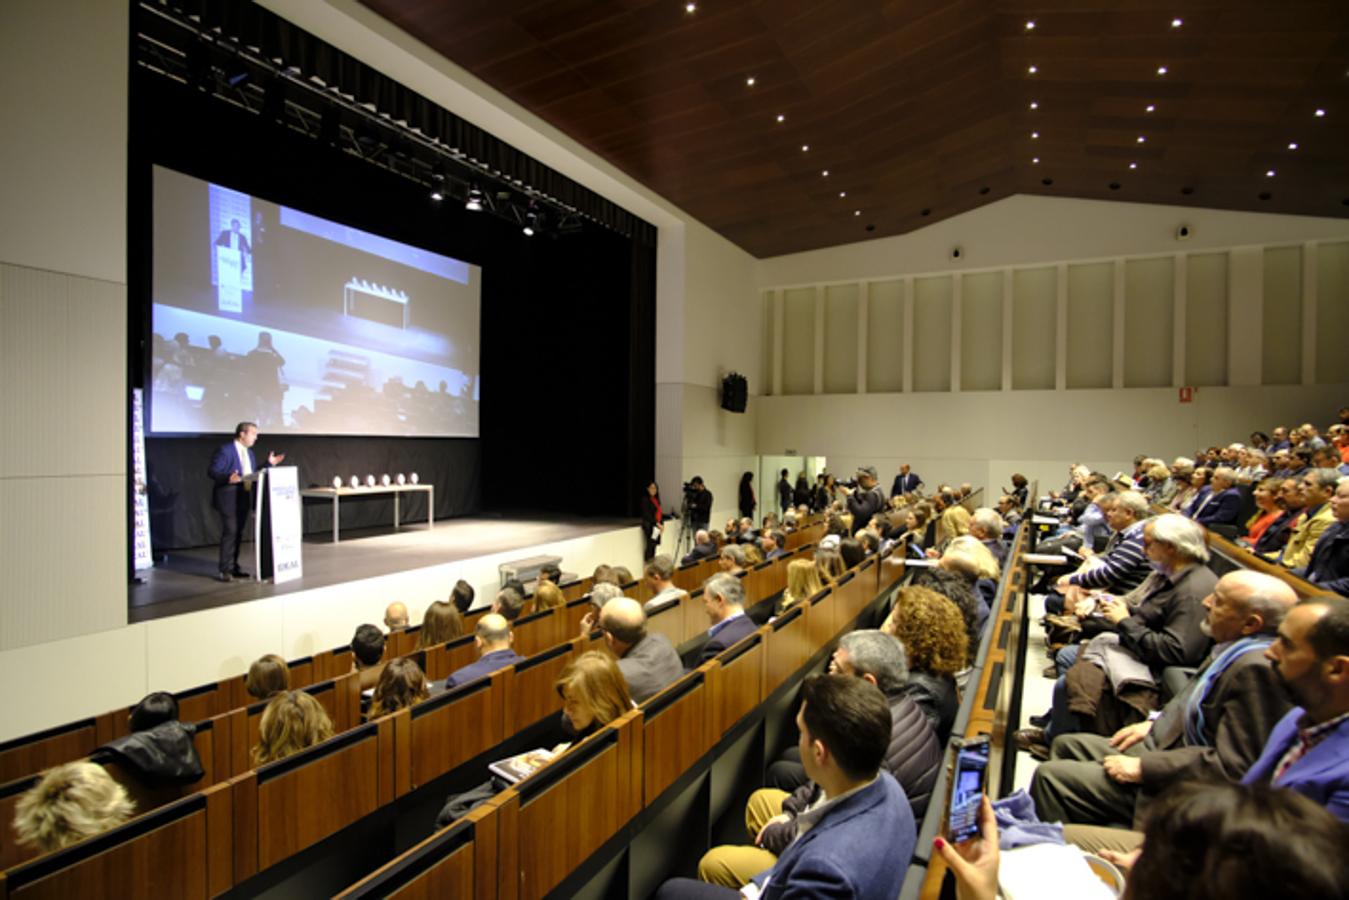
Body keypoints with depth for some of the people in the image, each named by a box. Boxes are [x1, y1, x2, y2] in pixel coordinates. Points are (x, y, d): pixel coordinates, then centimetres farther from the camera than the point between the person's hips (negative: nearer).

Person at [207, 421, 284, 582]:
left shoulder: (249, 452, 15)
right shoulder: (225, 450, -11)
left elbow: (253, 474, 17)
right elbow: (212, 471, -16)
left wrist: (269, 464, 10)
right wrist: (228, 478, -32)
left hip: (244, 498, 8)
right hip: (229, 498, -8)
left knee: (238, 534, 12)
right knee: (230, 533, -9)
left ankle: (233, 567, 19)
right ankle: (224, 570, -3)